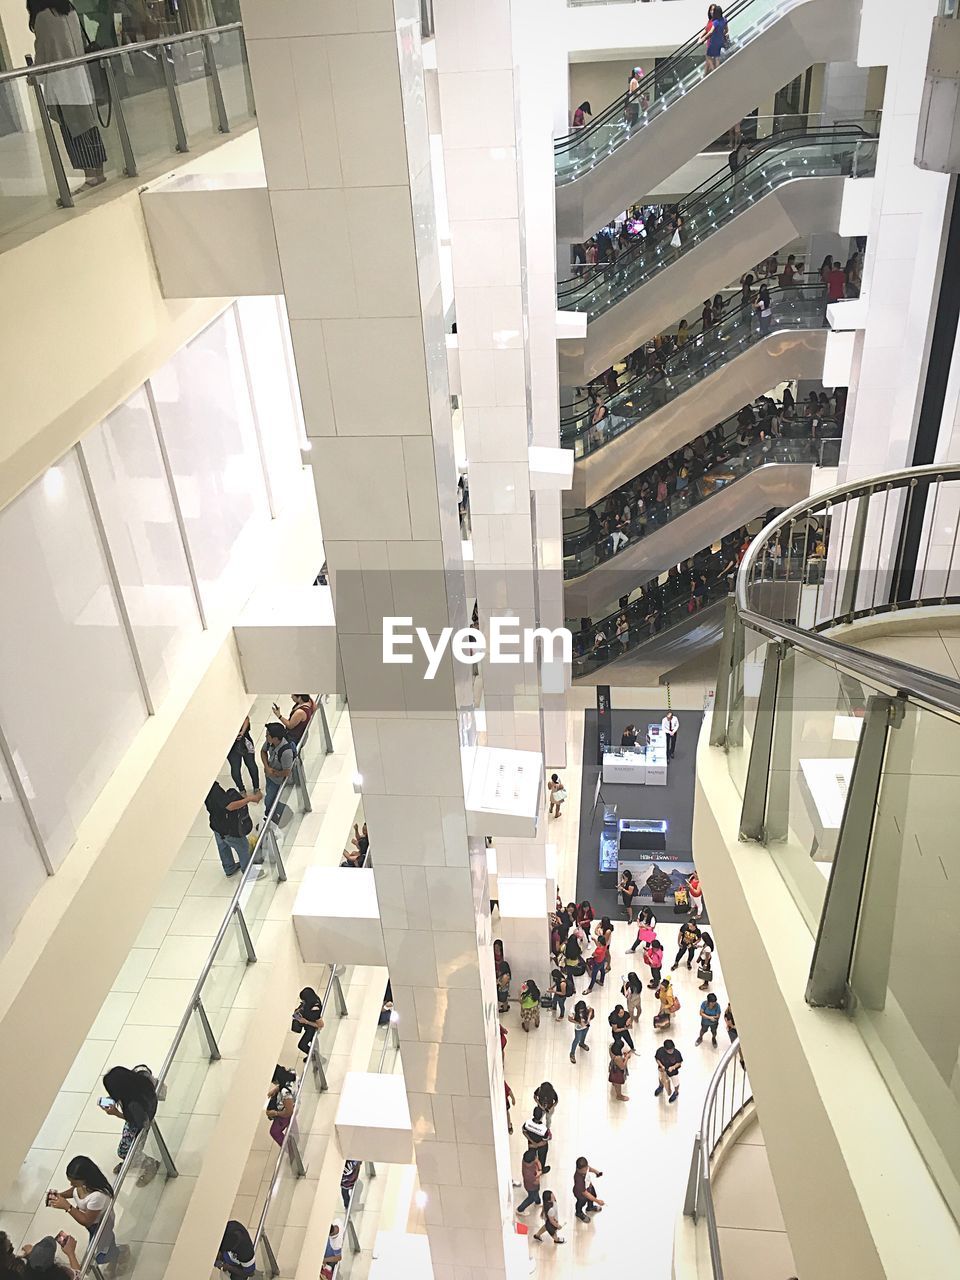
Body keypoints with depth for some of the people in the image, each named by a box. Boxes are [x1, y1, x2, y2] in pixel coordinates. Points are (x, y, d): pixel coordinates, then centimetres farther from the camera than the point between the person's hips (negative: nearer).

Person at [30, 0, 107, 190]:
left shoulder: (42, 17, -10)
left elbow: (42, 51, -5)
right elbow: (80, 43, 14)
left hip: (59, 78, -7)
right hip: (80, 74, 7)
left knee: (73, 129, -3)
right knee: (88, 124, 9)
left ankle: (90, 175, -5)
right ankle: (99, 172, 12)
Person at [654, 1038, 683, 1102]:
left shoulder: (677, 1053, -34)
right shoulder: (660, 1051, -31)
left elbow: (679, 1063, -18)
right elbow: (657, 1059, -13)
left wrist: (673, 1067, -32)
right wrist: (661, 1065, -28)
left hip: (673, 1071, -2)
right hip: (663, 1069, 2)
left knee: (676, 1083, 21)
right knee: (661, 1079, 33)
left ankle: (676, 1093, 56)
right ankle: (661, 1086, 68)